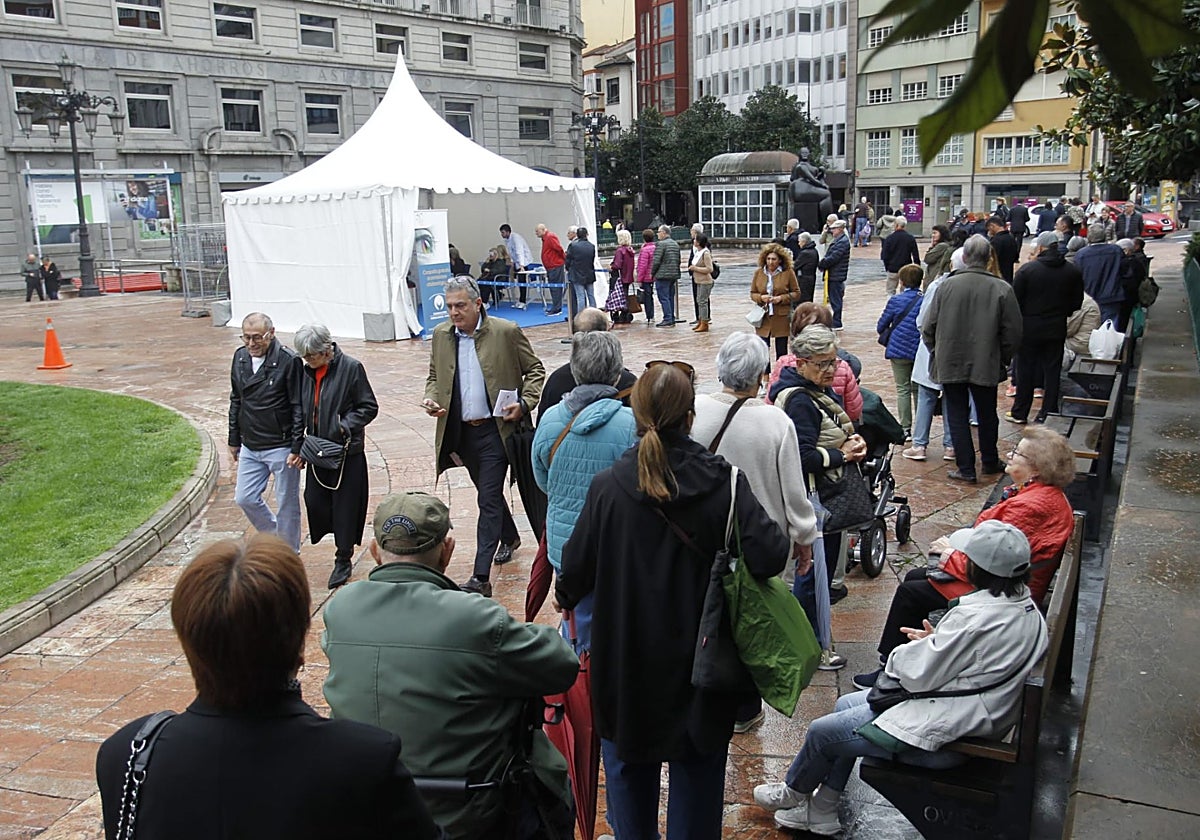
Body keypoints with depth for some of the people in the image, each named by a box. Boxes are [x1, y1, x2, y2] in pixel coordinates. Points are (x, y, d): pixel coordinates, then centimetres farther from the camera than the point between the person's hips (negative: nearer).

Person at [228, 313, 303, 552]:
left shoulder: (288, 361, -14)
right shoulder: (240, 357, 5)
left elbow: (299, 407, -12)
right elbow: (236, 401, 15)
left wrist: (297, 447, -15)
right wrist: (234, 440, 16)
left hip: (281, 447, -6)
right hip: (250, 447, 6)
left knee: (287, 505, 5)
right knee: (245, 499, 11)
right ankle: (273, 537, 34)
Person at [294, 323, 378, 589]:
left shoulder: (351, 368, -11)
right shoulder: (307, 371, 6)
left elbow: (369, 407, -8)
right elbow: (303, 412, 14)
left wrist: (345, 426, -19)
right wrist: (298, 447, 8)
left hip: (347, 451, -5)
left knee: (345, 504, 3)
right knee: (314, 501, 1)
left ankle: (343, 559, 19)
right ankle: (342, 537, 28)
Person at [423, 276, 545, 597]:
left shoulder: (507, 332, -8)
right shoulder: (441, 335, 5)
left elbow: (535, 369, 0)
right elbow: (434, 376, 18)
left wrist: (525, 404, -14)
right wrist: (430, 398, -3)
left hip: (496, 429, -5)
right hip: (460, 432, 6)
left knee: (488, 499, -9)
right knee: (488, 492, 22)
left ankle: (481, 577, -7)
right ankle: (509, 537, 48)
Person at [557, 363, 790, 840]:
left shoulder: (608, 487, -15)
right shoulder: (724, 482, -16)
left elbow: (576, 568, -8)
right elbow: (769, 556, -23)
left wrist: (565, 596, 14)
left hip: (627, 661, 0)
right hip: (701, 661, 0)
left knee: (630, 769, 22)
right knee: (697, 773, 20)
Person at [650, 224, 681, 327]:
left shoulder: (661, 244, -12)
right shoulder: (676, 244, 15)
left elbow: (656, 261, -15)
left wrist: (652, 273, -3)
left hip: (663, 276, -8)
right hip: (674, 275, 8)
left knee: (664, 298, -6)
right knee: (670, 298, 14)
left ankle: (667, 319, -9)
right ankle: (671, 319, 16)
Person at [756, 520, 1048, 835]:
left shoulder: (975, 618, -31)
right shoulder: (1027, 608, -1)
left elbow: (919, 675, -22)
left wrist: (904, 652, -2)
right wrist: (935, 641, 1)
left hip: (941, 738, -10)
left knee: (821, 731, 4)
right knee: (845, 705, 20)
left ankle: (793, 792, 35)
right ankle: (821, 813, 27)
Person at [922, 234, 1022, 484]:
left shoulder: (948, 285, -10)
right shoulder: (1002, 289, -10)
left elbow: (929, 327, -4)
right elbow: (1013, 332, -7)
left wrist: (936, 352, 12)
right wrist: (1003, 359, 9)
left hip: (950, 363, -1)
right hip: (986, 366, 1)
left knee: (957, 416, 8)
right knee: (987, 415, 18)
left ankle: (966, 468, 10)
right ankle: (990, 462, 34)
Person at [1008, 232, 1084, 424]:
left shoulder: (1027, 269, -13)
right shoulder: (1072, 271, -1)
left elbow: (1015, 300, -9)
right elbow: (1077, 302, 6)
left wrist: (1020, 319, 7)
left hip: (1029, 328, -2)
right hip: (1057, 329, 3)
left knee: (1025, 370, 9)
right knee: (1052, 371, 9)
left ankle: (1019, 413, 17)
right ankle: (1047, 415, 11)